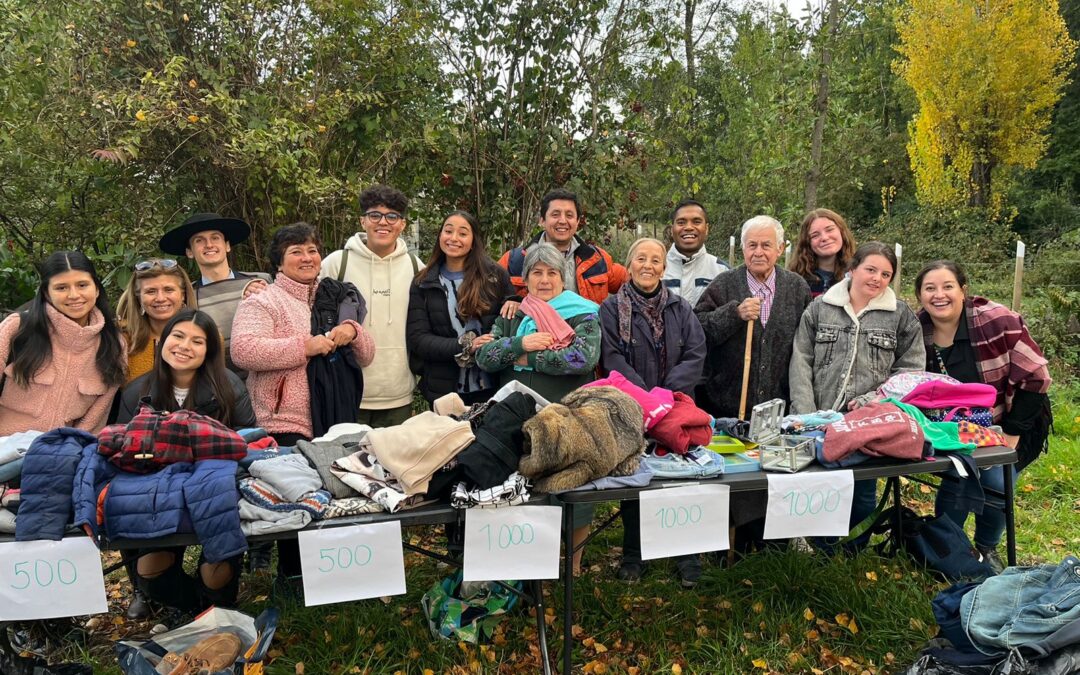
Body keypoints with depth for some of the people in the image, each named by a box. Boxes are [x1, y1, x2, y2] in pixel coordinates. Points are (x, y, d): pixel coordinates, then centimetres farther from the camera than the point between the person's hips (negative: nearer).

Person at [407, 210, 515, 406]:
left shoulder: (496, 275, 3)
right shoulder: (423, 285, 6)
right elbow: (418, 338, -3)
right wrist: (466, 347, -16)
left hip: (491, 387, -1)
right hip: (443, 389, 1)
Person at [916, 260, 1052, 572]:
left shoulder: (998, 321, -23)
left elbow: (1034, 376, -18)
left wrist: (1012, 433, -16)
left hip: (1011, 423, -2)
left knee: (995, 483, -13)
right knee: (957, 478, -10)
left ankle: (987, 548, 15)